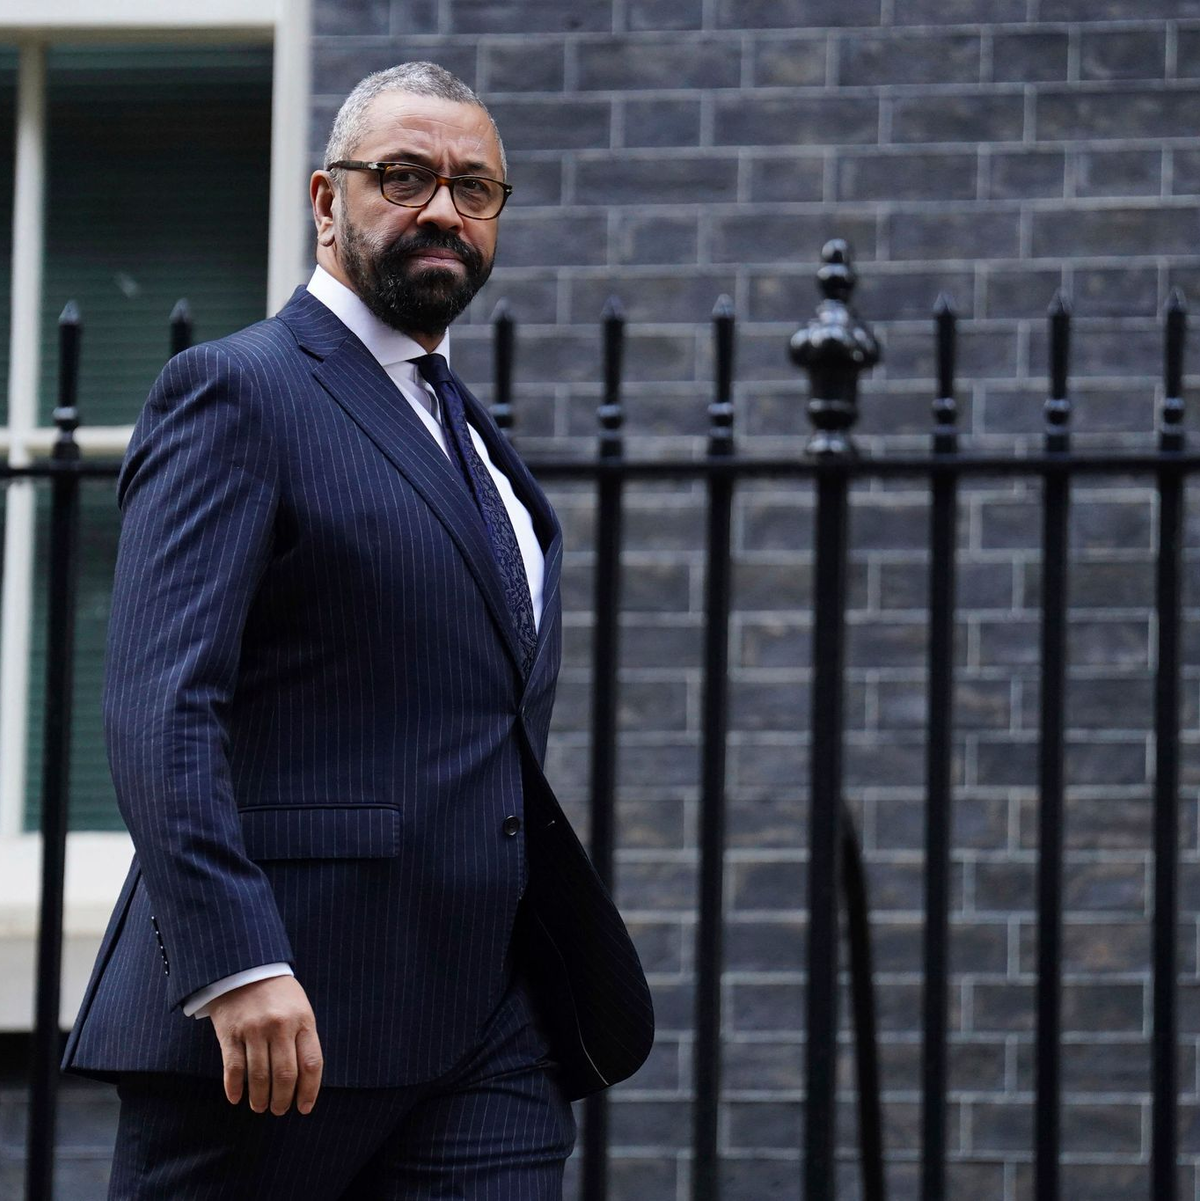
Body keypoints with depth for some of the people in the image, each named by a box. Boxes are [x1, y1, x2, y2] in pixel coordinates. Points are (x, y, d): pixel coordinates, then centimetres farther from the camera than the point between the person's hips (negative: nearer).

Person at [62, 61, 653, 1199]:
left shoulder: (469, 432, 22)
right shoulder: (234, 392, -4)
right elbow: (159, 706, -16)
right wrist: (236, 967, -26)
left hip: (494, 1032, 7)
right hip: (279, 1016, -7)